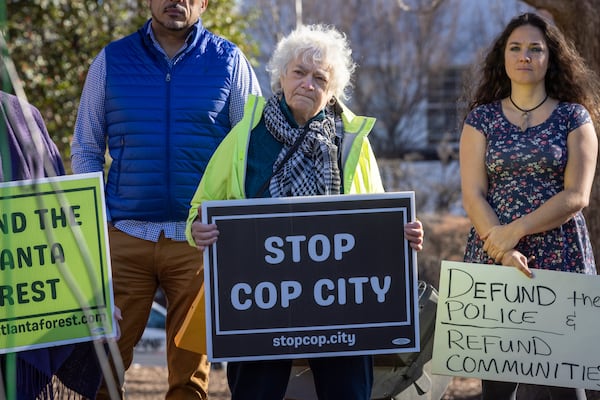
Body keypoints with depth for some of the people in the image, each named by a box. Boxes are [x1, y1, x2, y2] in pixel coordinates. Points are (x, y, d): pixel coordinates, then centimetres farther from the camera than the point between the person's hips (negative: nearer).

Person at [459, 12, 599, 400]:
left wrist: (516, 230, -16)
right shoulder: (482, 118, 7)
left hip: (561, 261, -1)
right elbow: (473, 195, -2)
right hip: (492, 262, 1)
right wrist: (503, 250, -16)